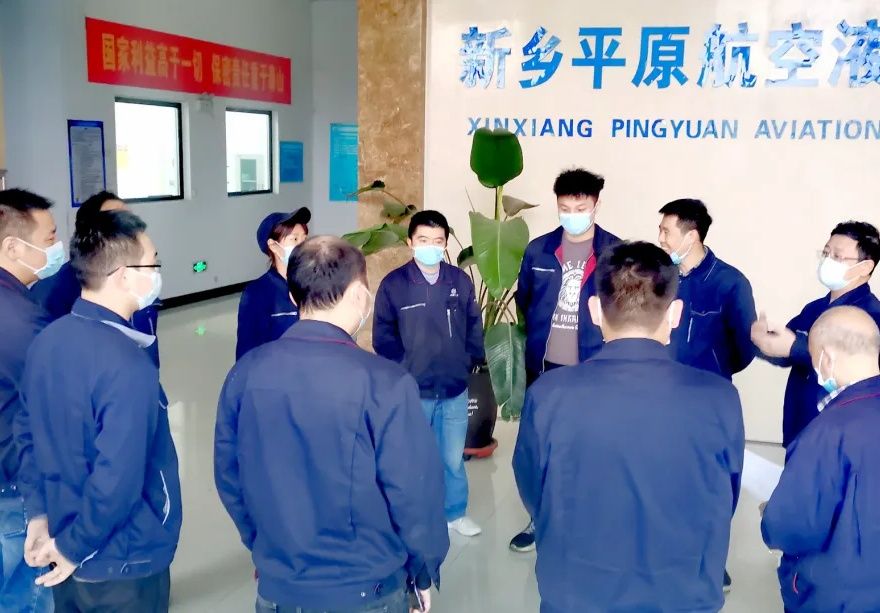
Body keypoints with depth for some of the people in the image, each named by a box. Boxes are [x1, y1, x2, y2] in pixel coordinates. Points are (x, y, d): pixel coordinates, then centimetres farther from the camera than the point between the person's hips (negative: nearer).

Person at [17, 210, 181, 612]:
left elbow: (28, 433, 7)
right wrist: (74, 547, -15)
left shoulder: (46, 340, -3)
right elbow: (116, 480, -30)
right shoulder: (129, 366, -27)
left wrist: (40, 512, 12)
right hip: (124, 563, -7)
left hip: (65, 547, 7)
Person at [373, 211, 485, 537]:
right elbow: (382, 336, -3)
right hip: (413, 392, -2)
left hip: (455, 390, 2)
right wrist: (403, 369, -6)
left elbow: (474, 326, 9)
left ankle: (455, 513, 37)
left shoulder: (460, 280, -2)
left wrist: (470, 362, 3)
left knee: (453, 457, 16)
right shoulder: (393, 284, -9)